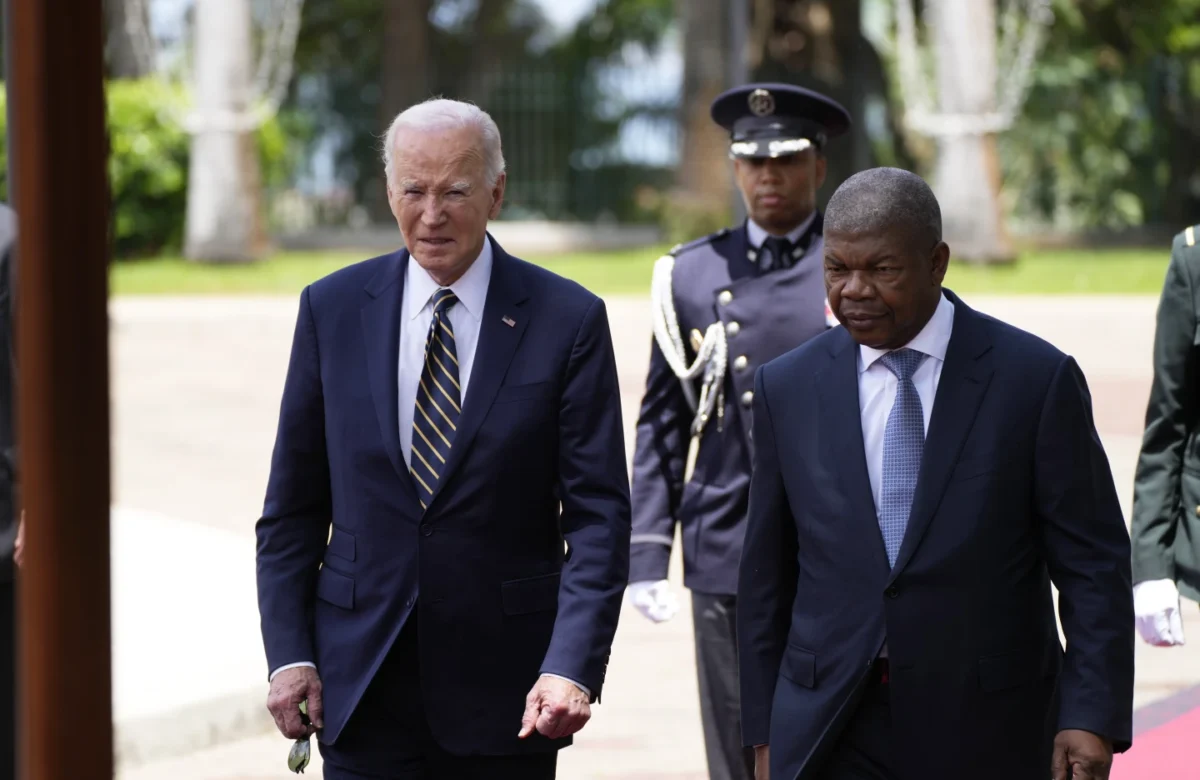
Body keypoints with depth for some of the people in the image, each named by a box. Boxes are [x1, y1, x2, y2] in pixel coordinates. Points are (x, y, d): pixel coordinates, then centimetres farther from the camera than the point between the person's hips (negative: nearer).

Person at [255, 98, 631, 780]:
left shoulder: (568, 320, -3)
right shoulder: (333, 309, 5)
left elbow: (598, 515, -6)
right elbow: (294, 506, 8)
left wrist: (573, 668, -17)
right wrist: (289, 653, -1)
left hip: (504, 693, -1)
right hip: (362, 690, 1)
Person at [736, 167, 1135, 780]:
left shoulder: (1037, 379, -3)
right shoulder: (786, 387, 6)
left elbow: (1093, 565, -3)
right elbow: (766, 573, 11)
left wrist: (1093, 716, -11)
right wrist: (765, 731, 9)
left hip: (985, 730, -1)